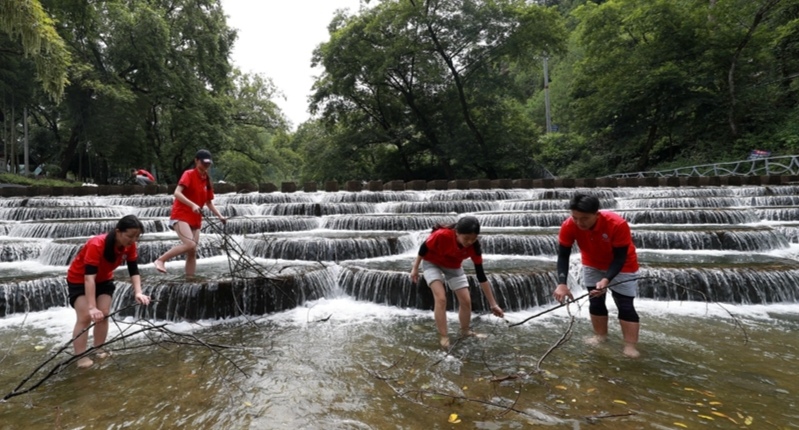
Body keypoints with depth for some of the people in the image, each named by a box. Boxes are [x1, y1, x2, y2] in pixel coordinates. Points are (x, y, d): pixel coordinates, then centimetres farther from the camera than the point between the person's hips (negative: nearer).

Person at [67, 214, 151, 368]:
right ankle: (81, 358, -7)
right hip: (79, 280, -5)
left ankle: (99, 351, 13)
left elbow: (134, 271, -19)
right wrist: (92, 307, -47)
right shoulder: (96, 245, -38)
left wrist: (138, 292, -37)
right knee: (85, 317, -13)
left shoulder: (129, 246, -20)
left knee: (104, 315, -1)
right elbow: (89, 277, -42)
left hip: (104, 280, 5)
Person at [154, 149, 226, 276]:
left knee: (193, 252, 2)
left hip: (195, 219, 7)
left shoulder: (207, 180, 13)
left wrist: (220, 216, 5)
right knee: (190, 244, -25)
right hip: (181, 216, -7)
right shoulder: (189, 174, -6)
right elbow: (177, 193, -19)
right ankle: (160, 260, -8)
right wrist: (192, 205, -32)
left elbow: (209, 202, 18)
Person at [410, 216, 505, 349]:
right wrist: (415, 268, -10)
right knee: (441, 298, -21)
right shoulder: (442, 235, -41)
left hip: (454, 267, 4)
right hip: (432, 263, -3)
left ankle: (465, 331, 26)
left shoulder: (474, 246, -29)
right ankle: (443, 337, -8)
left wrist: (493, 304, -18)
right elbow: (424, 248, -20)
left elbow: (481, 276, -21)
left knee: (466, 301, 1)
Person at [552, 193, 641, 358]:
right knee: (595, 302, 12)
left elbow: (620, 258, -29)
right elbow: (563, 256, -24)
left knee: (625, 306, -5)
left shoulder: (618, 224, -38)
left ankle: (630, 346, 2)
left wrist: (606, 280, -44)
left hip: (622, 267, -3)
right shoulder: (568, 226, -29)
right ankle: (600, 335, 30)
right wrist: (562, 283, -37)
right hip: (593, 266, 4)